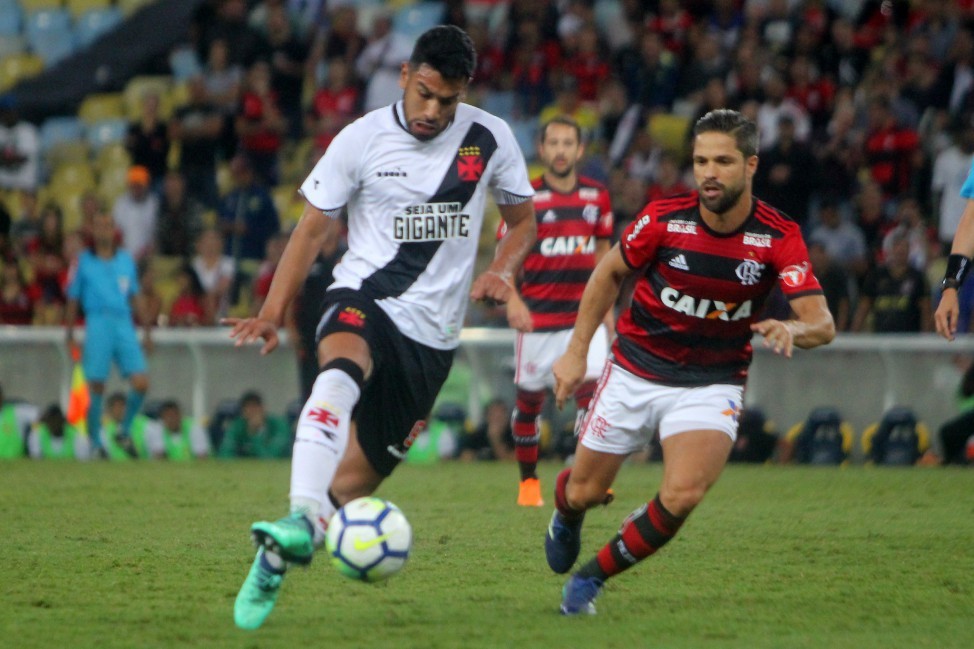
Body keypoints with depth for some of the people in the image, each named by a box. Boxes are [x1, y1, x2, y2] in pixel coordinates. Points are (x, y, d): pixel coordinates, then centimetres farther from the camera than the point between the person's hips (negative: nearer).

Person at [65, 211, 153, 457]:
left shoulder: (126, 260, 16)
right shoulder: (83, 261, 7)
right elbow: (73, 299, 10)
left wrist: (147, 329, 16)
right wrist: (70, 333, 5)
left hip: (124, 325, 3)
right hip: (97, 324, -3)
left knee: (141, 383, -11)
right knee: (96, 388, -7)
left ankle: (125, 430, 10)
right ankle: (95, 441, 7)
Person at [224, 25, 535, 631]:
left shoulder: (490, 138, 0)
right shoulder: (362, 139, -4)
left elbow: (523, 220, 14)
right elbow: (315, 227, 4)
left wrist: (502, 270, -7)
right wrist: (273, 313, -4)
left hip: (433, 331, 2)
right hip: (364, 296, -2)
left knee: (359, 476, -1)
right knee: (341, 374, -38)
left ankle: (273, 564, 18)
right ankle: (301, 522, -54)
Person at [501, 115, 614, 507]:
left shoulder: (597, 197, 7)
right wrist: (511, 299, -21)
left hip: (584, 314, 2)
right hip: (538, 316, -2)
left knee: (593, 388, -14)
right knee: (529, 399, 4)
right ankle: (528, 481, 20)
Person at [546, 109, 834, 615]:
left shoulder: (778, 237, -16)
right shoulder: (665, 218, -14)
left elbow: (822, 324, -24)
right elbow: (610, 273, 4)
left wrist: (792, 331, -47)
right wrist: (577, 351, 1)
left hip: (712, 382, -1)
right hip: (635, 370, 1)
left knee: (683, 495, -24)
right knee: (585, 493, 8)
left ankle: (592, 577, 0)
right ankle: (565, 516, 49)